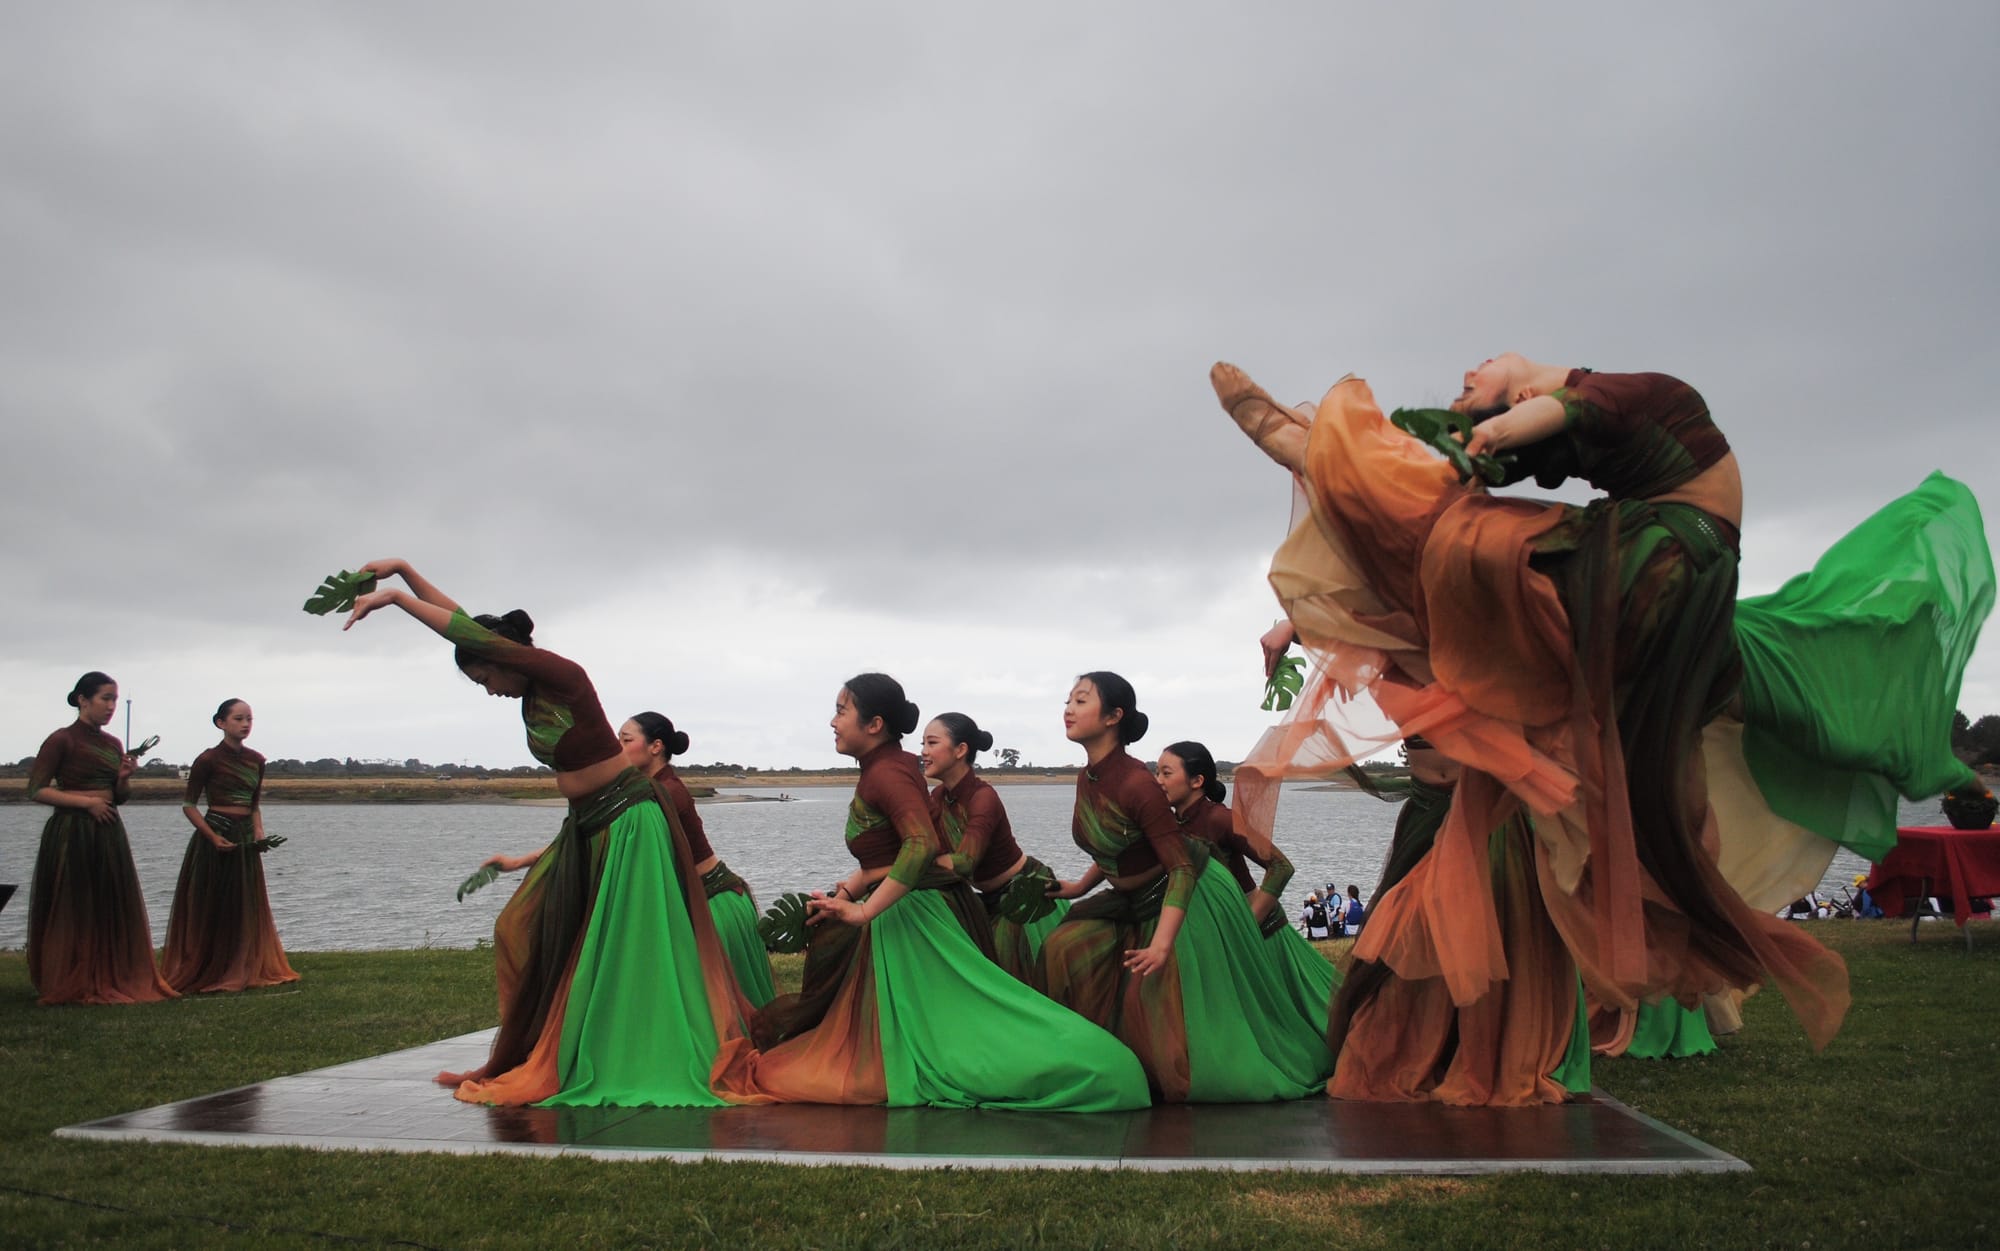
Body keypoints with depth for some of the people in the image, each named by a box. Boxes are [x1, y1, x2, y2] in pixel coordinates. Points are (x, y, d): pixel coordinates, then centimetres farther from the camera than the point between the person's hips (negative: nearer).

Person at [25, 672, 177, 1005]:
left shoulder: (113, 744, 13)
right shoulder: (61, 740, -6)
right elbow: (37, 790, -11)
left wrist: (124, 777, -2)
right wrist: (87, 802, -16)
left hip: (108, 832, 7)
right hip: (71, 831, -7)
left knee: (116, 908, 7)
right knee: (73, 911, 0)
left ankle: (111, 981, 16)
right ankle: (70, 986, 11)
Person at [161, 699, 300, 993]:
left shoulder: (256, 760, 9)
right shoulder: (208, 759, -7)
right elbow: (188, 805, -5)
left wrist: (259, 831, -1)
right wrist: (213, 837, -16)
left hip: (245, 839, 5)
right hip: (213, 837, -5)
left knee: (247, 909, 8)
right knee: (210, 909, 1)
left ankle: (243, 971, 18)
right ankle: (201, 973, 12)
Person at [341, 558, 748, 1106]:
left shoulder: (562, 674, -16)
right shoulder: (531, 691, 7)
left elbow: (474, 635, -22)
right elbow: (465, 625, 10)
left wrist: (396, 597, -17)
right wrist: (404, 572, 10)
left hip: (629, 820, -9)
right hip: (585, 829, 9)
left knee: (634, 949, -5)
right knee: (526, 930, 9)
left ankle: (642, 1063, 6)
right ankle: (530, 1060, 19)